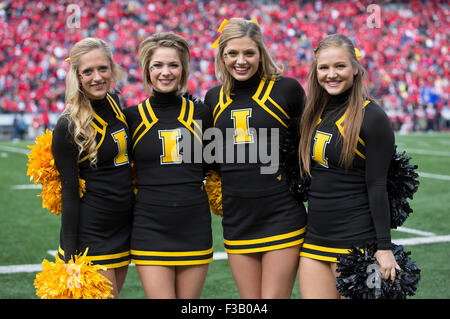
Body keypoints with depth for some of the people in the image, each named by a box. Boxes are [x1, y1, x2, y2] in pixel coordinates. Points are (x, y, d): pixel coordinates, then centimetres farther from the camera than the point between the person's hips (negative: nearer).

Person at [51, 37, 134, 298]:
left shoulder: (115, 103, 6)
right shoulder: (68, 126, -13)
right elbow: (69, 193, -12)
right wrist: (70, 258, -13)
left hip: (123, 228, 7)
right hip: (90, 235, -7)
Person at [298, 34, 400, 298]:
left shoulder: (372, 117, -10)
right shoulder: (315, 113, 9)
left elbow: (377, 186, -12)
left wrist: (384, 247, -13)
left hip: (355, 240, -6)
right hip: (314, 237, 6)